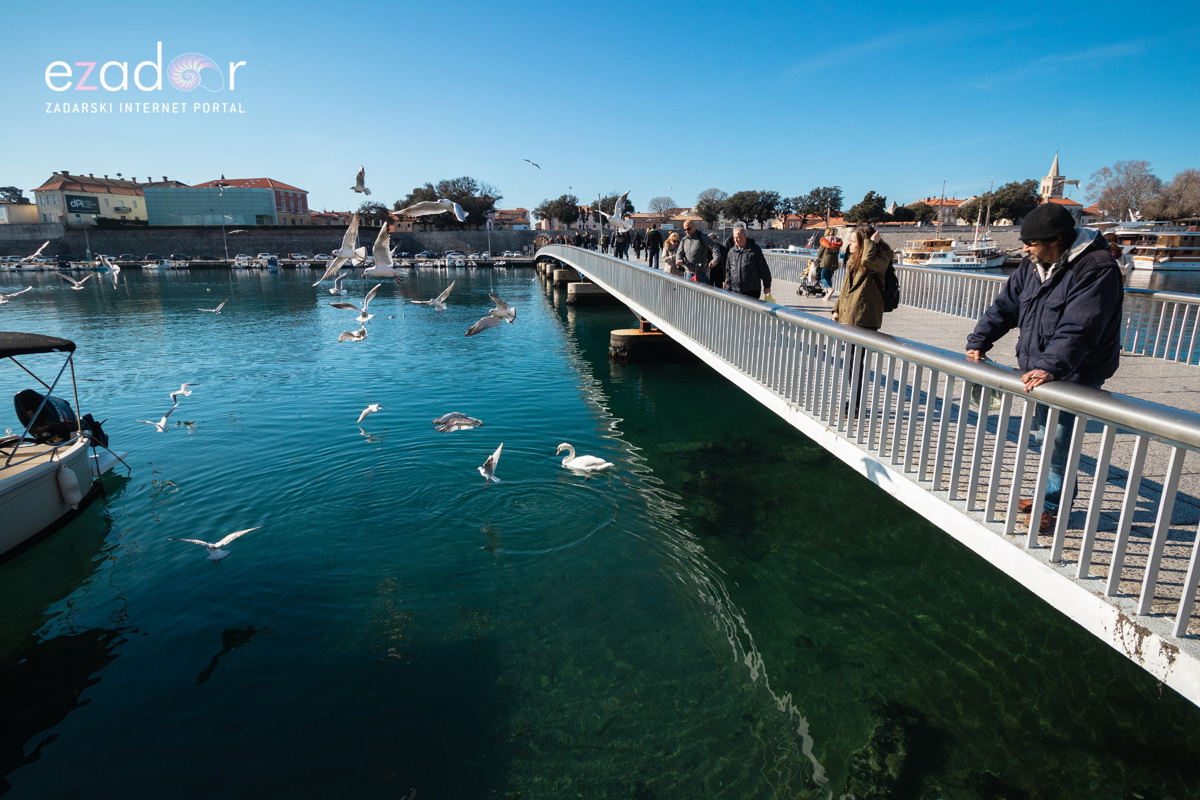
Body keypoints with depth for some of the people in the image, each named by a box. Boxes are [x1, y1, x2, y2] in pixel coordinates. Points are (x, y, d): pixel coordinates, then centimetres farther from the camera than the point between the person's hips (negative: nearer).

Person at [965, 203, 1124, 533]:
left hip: (1076, 377, -7)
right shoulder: (1034, 264, 4)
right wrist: (978, 342, -1)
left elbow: (1078, 329, -30)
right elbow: (1006, 304, 8)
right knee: (1044, 439, 17)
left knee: (1058, 444, -3)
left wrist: (1049, 367, -41)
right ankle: (1048, 495, 33)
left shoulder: (1096, 269, -20)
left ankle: (1053, 506, 15)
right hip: (1039, 371, 8)